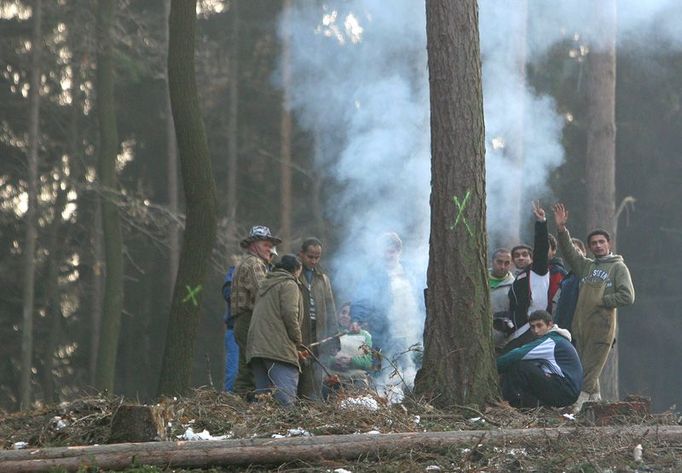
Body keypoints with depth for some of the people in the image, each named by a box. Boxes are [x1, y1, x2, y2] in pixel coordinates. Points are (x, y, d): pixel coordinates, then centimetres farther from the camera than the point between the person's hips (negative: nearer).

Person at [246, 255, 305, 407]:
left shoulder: (266, 286, 30)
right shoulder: (289, 284, 2)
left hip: (256, 347, 9)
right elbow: (290, 315, -11)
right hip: (278, 348, -9)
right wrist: (298, 344, 0)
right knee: (286, 396, -20)